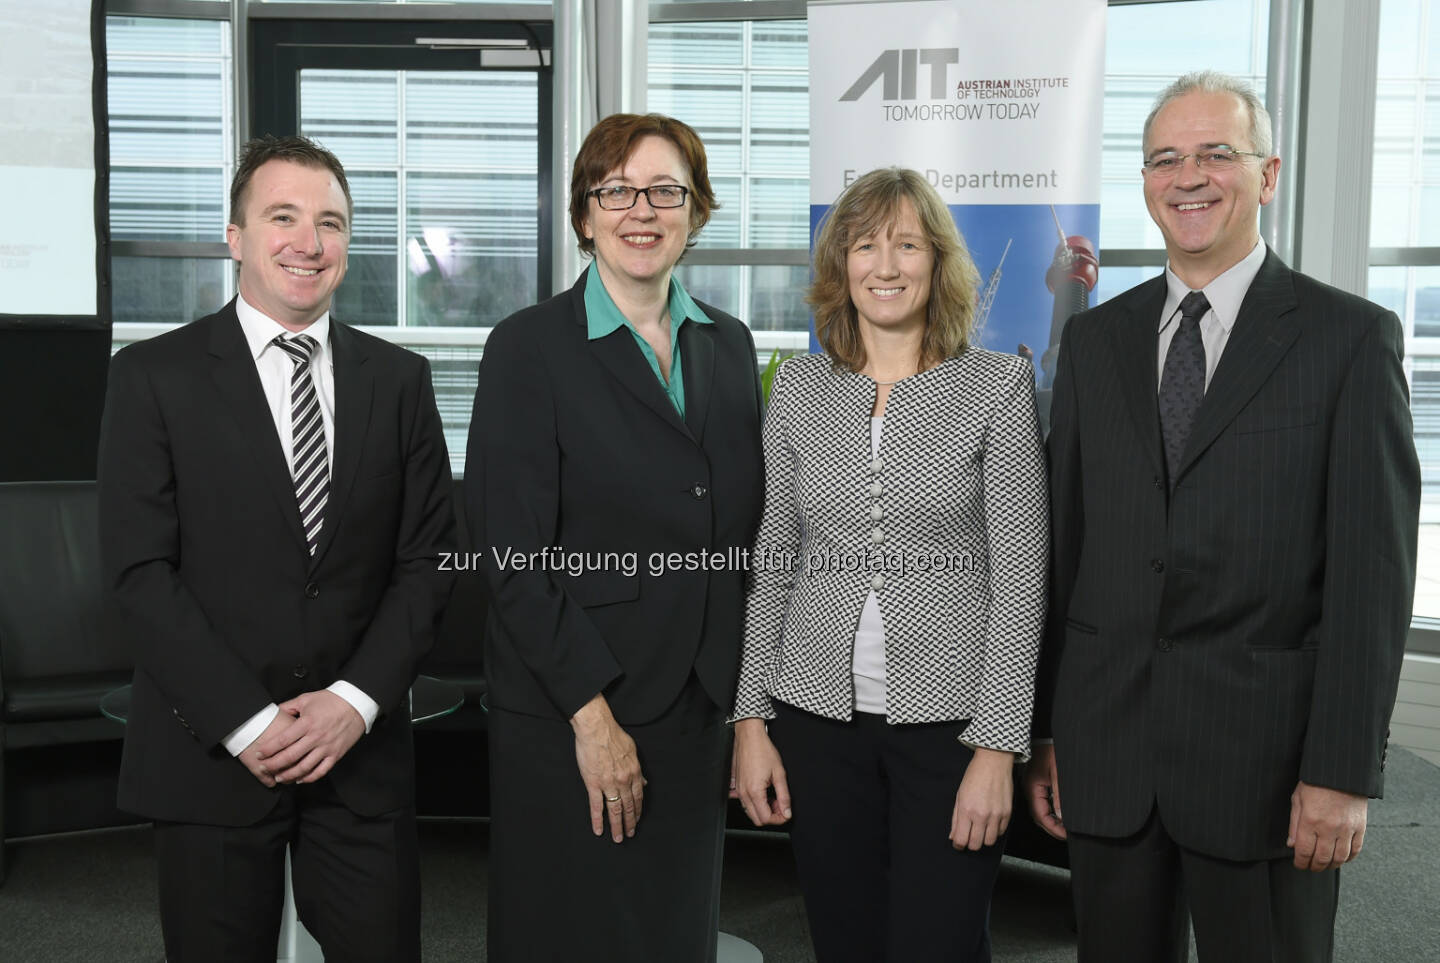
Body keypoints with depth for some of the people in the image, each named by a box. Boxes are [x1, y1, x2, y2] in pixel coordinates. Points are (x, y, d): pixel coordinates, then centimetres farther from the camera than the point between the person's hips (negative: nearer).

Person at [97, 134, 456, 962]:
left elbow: (429, 558, 3)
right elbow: (139, 573, -7)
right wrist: (248, 722, -12)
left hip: (363, 748, 2)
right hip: (212, 753, -1)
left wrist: (356, 700, -8)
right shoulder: (155, 375, -1)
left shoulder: (399, 379, 6)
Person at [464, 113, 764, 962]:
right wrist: (591, 711, -15)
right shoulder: (530, 348, -7)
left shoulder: (730, 344, 9)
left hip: (699, 711, 5)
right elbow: (514, 554, -12)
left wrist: (749, 698, 7)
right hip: (568, 718, -4)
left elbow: (745, 527, 12)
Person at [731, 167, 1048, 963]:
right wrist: (750, 721, 4)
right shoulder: (797, 388, 5)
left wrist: (998, 747, -10)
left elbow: (1020, 577, -6)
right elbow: (770, 566, 8)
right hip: (818, 716, 3)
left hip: (950, 718, -2)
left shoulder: (998, 385, -3)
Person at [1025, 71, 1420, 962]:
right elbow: (1064, 541, 8)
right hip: (1106, 748, 3)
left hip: (1265, 755, -3)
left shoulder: (1351, 337, -2)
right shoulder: (1095, 337, 9)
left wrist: (1344, 772, -11)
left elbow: (1372, 570, -7)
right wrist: (1040, 728, 6)